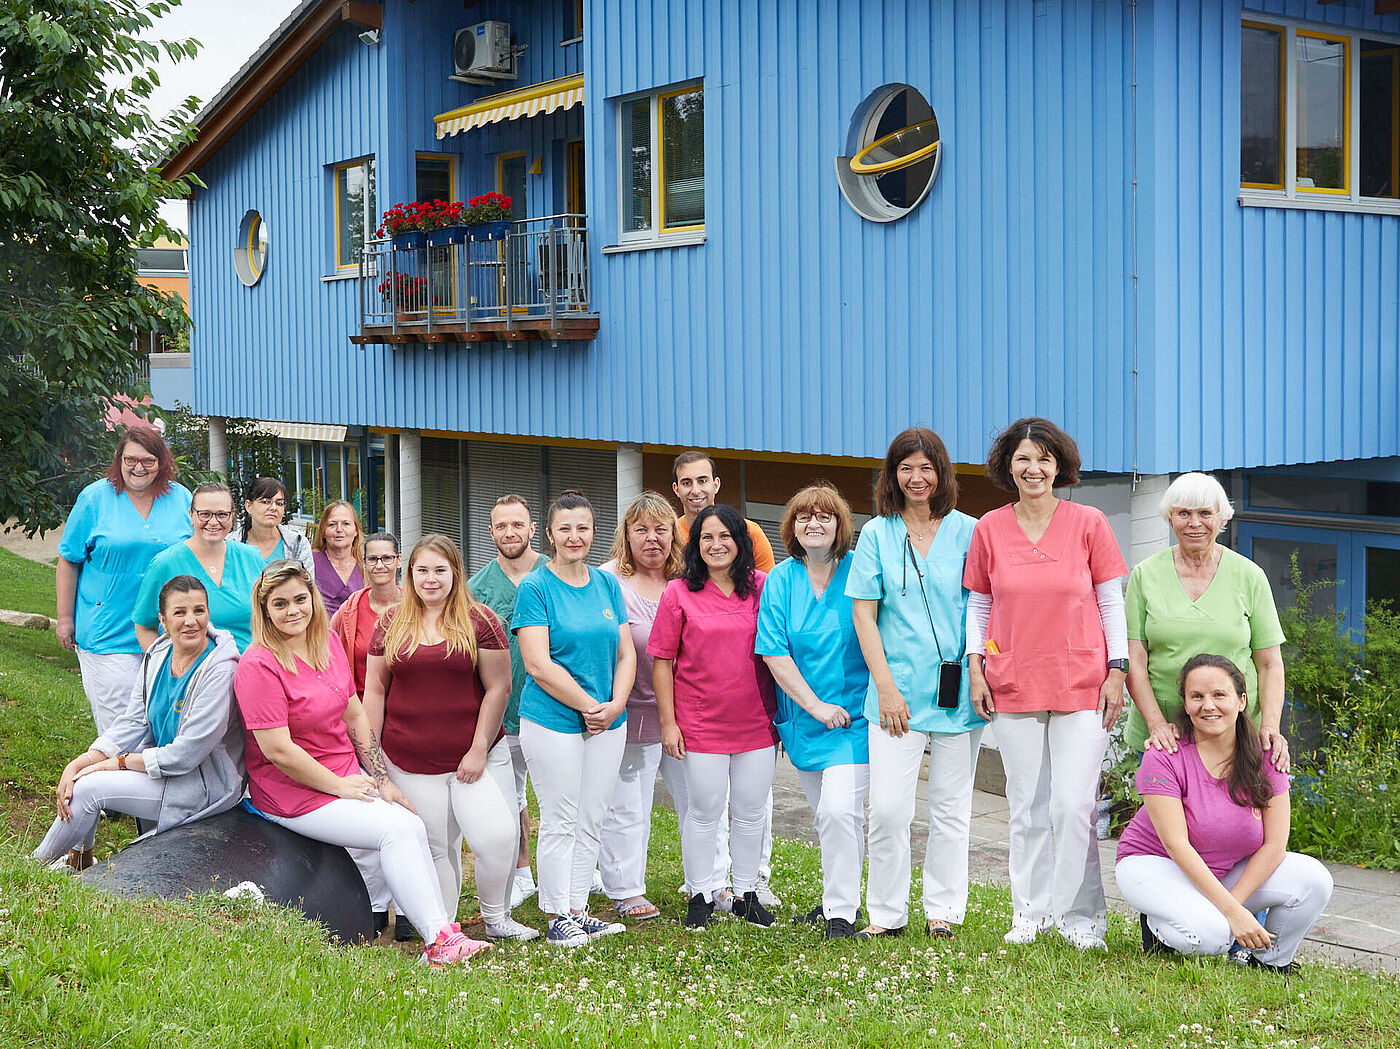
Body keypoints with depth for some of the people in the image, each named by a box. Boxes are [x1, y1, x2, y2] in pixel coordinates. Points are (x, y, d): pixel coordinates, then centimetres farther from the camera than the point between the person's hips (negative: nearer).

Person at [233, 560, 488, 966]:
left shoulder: (328, 643, 6)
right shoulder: (258, 666, -17)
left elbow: (355, 715, 11)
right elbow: (279, 751, -21)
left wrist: (381, 780, 4)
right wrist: (340, 787, -15)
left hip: (348, 776, 7)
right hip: (294, 793, -7)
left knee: (413, 826, -12)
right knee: (396, 830, -19)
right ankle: (439, 940, -16)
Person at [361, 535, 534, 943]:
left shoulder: (479, 621, 0)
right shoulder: (390, 625, 7)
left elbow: (498, 688, -2)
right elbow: (376, 689, 10)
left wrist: (479, 750, -8)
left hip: (476, 756, -2)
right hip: (410, 763, 2)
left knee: (498, 837, -12)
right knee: (436, 848, 6)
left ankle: (497, 919, 9)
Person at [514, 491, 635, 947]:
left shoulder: (607, 584, 10)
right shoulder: (535, 588, -7)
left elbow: (626, 653, 11)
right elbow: (539, 664, -14)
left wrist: (615, 705, -5)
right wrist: (589, 706, -14)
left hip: (607, 722, 5)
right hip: (553, 723, -5)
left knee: (591, 821, 10)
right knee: (560, 823, 0)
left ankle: (578, 909, 20)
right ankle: (558, 919, 9)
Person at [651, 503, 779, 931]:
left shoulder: (763, 587, 2)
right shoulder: (679, 592, -3)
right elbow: (662, 660, -1)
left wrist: (783, 713, 7)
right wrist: (668, 722, -5)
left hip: (756, 721, 2)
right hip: (701, 723, -2)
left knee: (751, 811, 10)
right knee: (705, 811, 5)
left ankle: (747, 894, 24)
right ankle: (701, 896, 18)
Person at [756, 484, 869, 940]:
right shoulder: (781, 580, 2)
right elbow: (774, 653, -3)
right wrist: (814, 705, -11)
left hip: (854, 713, -3)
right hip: (803, 715, 4)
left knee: (838, 809, -15)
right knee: (824, 814, 13)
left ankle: (841, 913, -4)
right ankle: (838, 896, 31)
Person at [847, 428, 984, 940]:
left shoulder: (966, 531, 4)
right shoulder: (876, 534, 5)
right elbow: (863, 614, 3)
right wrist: (885, 686, -5)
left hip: (957, 690, 0)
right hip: (897, 690, 0)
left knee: (951, 806, 8)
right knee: (887, 808, -6)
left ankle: (943, 909, 20)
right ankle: (887, 913, 8)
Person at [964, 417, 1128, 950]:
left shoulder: (1088, 523, 0)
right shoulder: (989, 529, 5)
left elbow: (1112, 601, 3)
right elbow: (978, 606, 12)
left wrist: (1117, 671, -2)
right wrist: (976, 670, 3)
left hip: (1080, 684, -2)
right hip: (1014, 686, 2)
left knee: (1073, 805, -6)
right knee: (1026, 807, 8)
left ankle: (1081, 915, 8)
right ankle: (1031, 912, 19)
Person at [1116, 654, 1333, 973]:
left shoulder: (1263, 755, -8)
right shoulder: (1164, 756, -19)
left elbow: (1274, 843, -9)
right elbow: (1177, 845, -24)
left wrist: (1234, 902, -21)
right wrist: (1231, 912, -29)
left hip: (1230, 870, 5)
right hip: (1155, 863, -4)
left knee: (1315, 881, -19)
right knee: (1211, 934, -34)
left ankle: (1270, 960, 5)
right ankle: (1158, 924, 1)